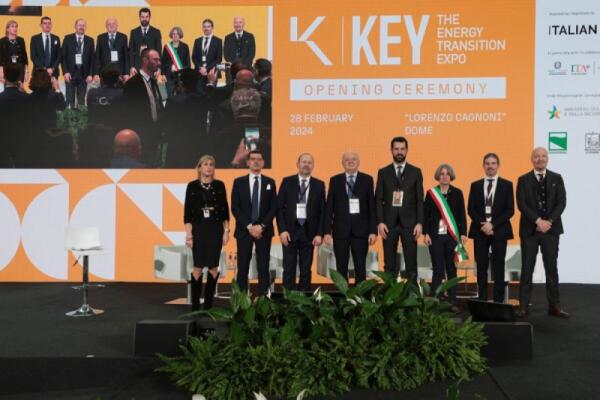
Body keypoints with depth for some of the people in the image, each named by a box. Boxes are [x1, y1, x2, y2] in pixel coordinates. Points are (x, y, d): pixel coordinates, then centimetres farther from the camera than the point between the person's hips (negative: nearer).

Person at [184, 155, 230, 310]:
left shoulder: (219, 185, 5)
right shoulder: (192, 186, 1)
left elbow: (225, 210, 7)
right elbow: (187, 211, 0)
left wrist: (226, 231, 2)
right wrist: (188, 234, -5)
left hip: (216, 229, 1)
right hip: (198, 229, -1)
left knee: (213, 267, 2)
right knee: (198, 267, -2)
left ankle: (208, 303, 12)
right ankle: (195, 304, 8)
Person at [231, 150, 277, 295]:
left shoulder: (270, 182, 8)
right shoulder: (239, 182, 6)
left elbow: (274, 207, 3)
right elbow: (235, 208, -1)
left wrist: (262, 226, -10)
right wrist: (249, 226, -11)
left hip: (264, 230, 1)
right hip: (244, 230, 0)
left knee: (263, 267, 1)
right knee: (243, 267, 0)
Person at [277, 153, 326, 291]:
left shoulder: (319, 185, 6)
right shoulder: (287, 182, 4)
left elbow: (322, 211, 4)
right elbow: (279, 207, 1)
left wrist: (319, 233, -4)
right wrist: (282, 230, -8)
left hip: (309, 231, 1)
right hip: (290, 230, -1)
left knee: (306, 269, 6)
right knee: (289, 268, 1)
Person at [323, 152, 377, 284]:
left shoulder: (367, 179, 5)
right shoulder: (335, 180, 7)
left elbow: (372, 207, 1)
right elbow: (329, 207, 4)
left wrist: (373, 231, -5)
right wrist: (327, 231, -3)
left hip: (361, 230, -1)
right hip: (341, 230, 1)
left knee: (360, 267, 4)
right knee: (341, 268, 6)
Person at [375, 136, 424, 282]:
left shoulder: (415, 172, 7)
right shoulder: (383, 172, 7)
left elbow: (419, 200, 3)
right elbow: (378, 199, 4)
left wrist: (419, 223, -5)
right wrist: (380, 222, -6)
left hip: (409, 223, 0)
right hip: (389, 223, 0)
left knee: (411, 263, 1)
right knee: (389, 264, 4)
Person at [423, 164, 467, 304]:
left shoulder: (457, 193, 6)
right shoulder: (431, 193, 4)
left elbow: (462, 215, 5)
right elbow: (426, 215, 4)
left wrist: (463, 233, -1)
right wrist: (426, 233, -4)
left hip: (452, 235, 1)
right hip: (436, 236, -1)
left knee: (451, 268, 8)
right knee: (438, 269, -4)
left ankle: (452, 298, 15)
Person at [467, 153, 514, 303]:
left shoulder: (507, 185, 4)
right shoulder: (475, 185, 10)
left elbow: (510, 210, -3)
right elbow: (471, 209, 5)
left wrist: (493, 224, -12)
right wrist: (482, 224, -10)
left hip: (499, 231, -1)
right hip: (480, 231, 2)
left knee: (498, 268, 1)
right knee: (481, 268, 2)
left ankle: (498, 301, 7)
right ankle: (482, 300, 8)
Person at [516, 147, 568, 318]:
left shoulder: (556, 178, 7)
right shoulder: (523, 180, 4)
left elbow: (561, 202, -1)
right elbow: (521, 204, -6)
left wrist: (549, 221, -14)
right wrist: (538, 221, -16)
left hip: (551, 229, 1)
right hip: (529, 230, -1)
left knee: (551, 268, 5)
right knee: (527, 269, 2)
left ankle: (554, 305, 11)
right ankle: (523, 305, 7)